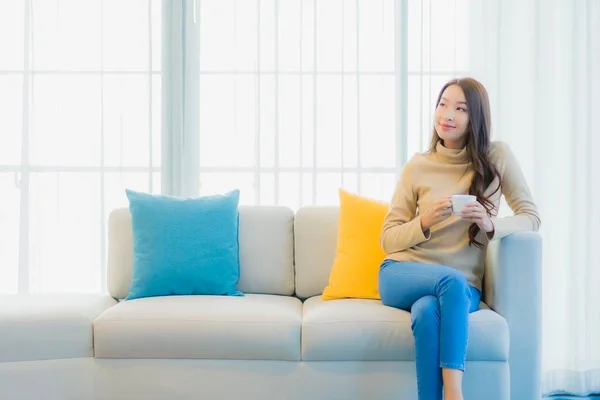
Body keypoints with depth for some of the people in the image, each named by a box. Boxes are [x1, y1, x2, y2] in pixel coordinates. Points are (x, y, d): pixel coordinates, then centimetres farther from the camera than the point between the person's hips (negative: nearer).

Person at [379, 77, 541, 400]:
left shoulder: (498, 157, 4)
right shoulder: (416, 166, 5)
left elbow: (530, 217, 5)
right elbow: (388, 240, 5)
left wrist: (491, 224, -17)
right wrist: (424, 223, -16)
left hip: (462, 285, 0)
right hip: (403, 274, 1)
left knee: (428, 312, -36)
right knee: (451, 281, -35)